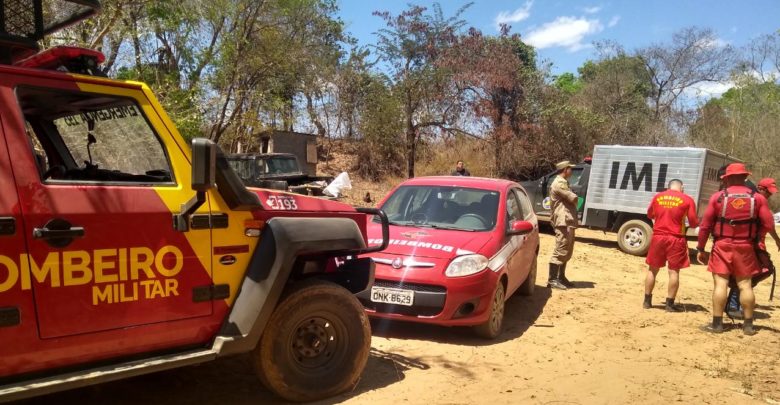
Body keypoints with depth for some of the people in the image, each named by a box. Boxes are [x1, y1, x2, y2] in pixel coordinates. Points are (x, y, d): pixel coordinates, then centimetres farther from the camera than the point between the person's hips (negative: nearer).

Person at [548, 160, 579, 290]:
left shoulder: (563, 182, 22)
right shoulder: (559, 183, -13)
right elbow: (573, 198, -17)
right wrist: (573, 198, 5)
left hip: (568, 222, 11)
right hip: (564, 222, -11)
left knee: (566, 252, 15)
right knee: (560, 251, -10)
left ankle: (561, 277, 23)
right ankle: (552, 280, -8)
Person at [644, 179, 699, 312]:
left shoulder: (657, 197, 5)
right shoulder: (687, 200, -3)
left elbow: (650, 214, 20)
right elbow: (693, 222, -2)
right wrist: (695, 223, 20)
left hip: (658, 237, 3)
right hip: (676, 239, -2)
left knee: (652, 269, 12)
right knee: (674, 271, 4)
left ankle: (647, 301, 16)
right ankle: (669, 304, 6)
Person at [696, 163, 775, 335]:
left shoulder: (718, 197, -4)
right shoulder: (758, 198, 0)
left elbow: (705, 225, -4)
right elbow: (768, 225, -2)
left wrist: (701, 248, 2)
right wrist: (753, 234, 17)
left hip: (722, 246, -2)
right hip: (745, 248, 2)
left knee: (720, 284, -1)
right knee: (745, 285, 10)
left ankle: (717, 324, 1)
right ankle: (748, 325, 16)